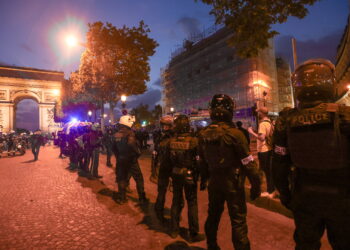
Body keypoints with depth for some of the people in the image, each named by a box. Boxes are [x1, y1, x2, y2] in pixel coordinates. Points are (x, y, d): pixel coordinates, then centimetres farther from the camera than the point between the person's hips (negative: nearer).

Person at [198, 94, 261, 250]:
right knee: (238, 220, 8)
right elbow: (248, 163, -16)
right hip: (233, 183, -5)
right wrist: (255, 184, -6)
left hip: (214, 182, 5)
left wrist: (203, 179, 16)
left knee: (213, 215, 22)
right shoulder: (234, 133, -18)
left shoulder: (204, 134, -3)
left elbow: (202, 161, 5)